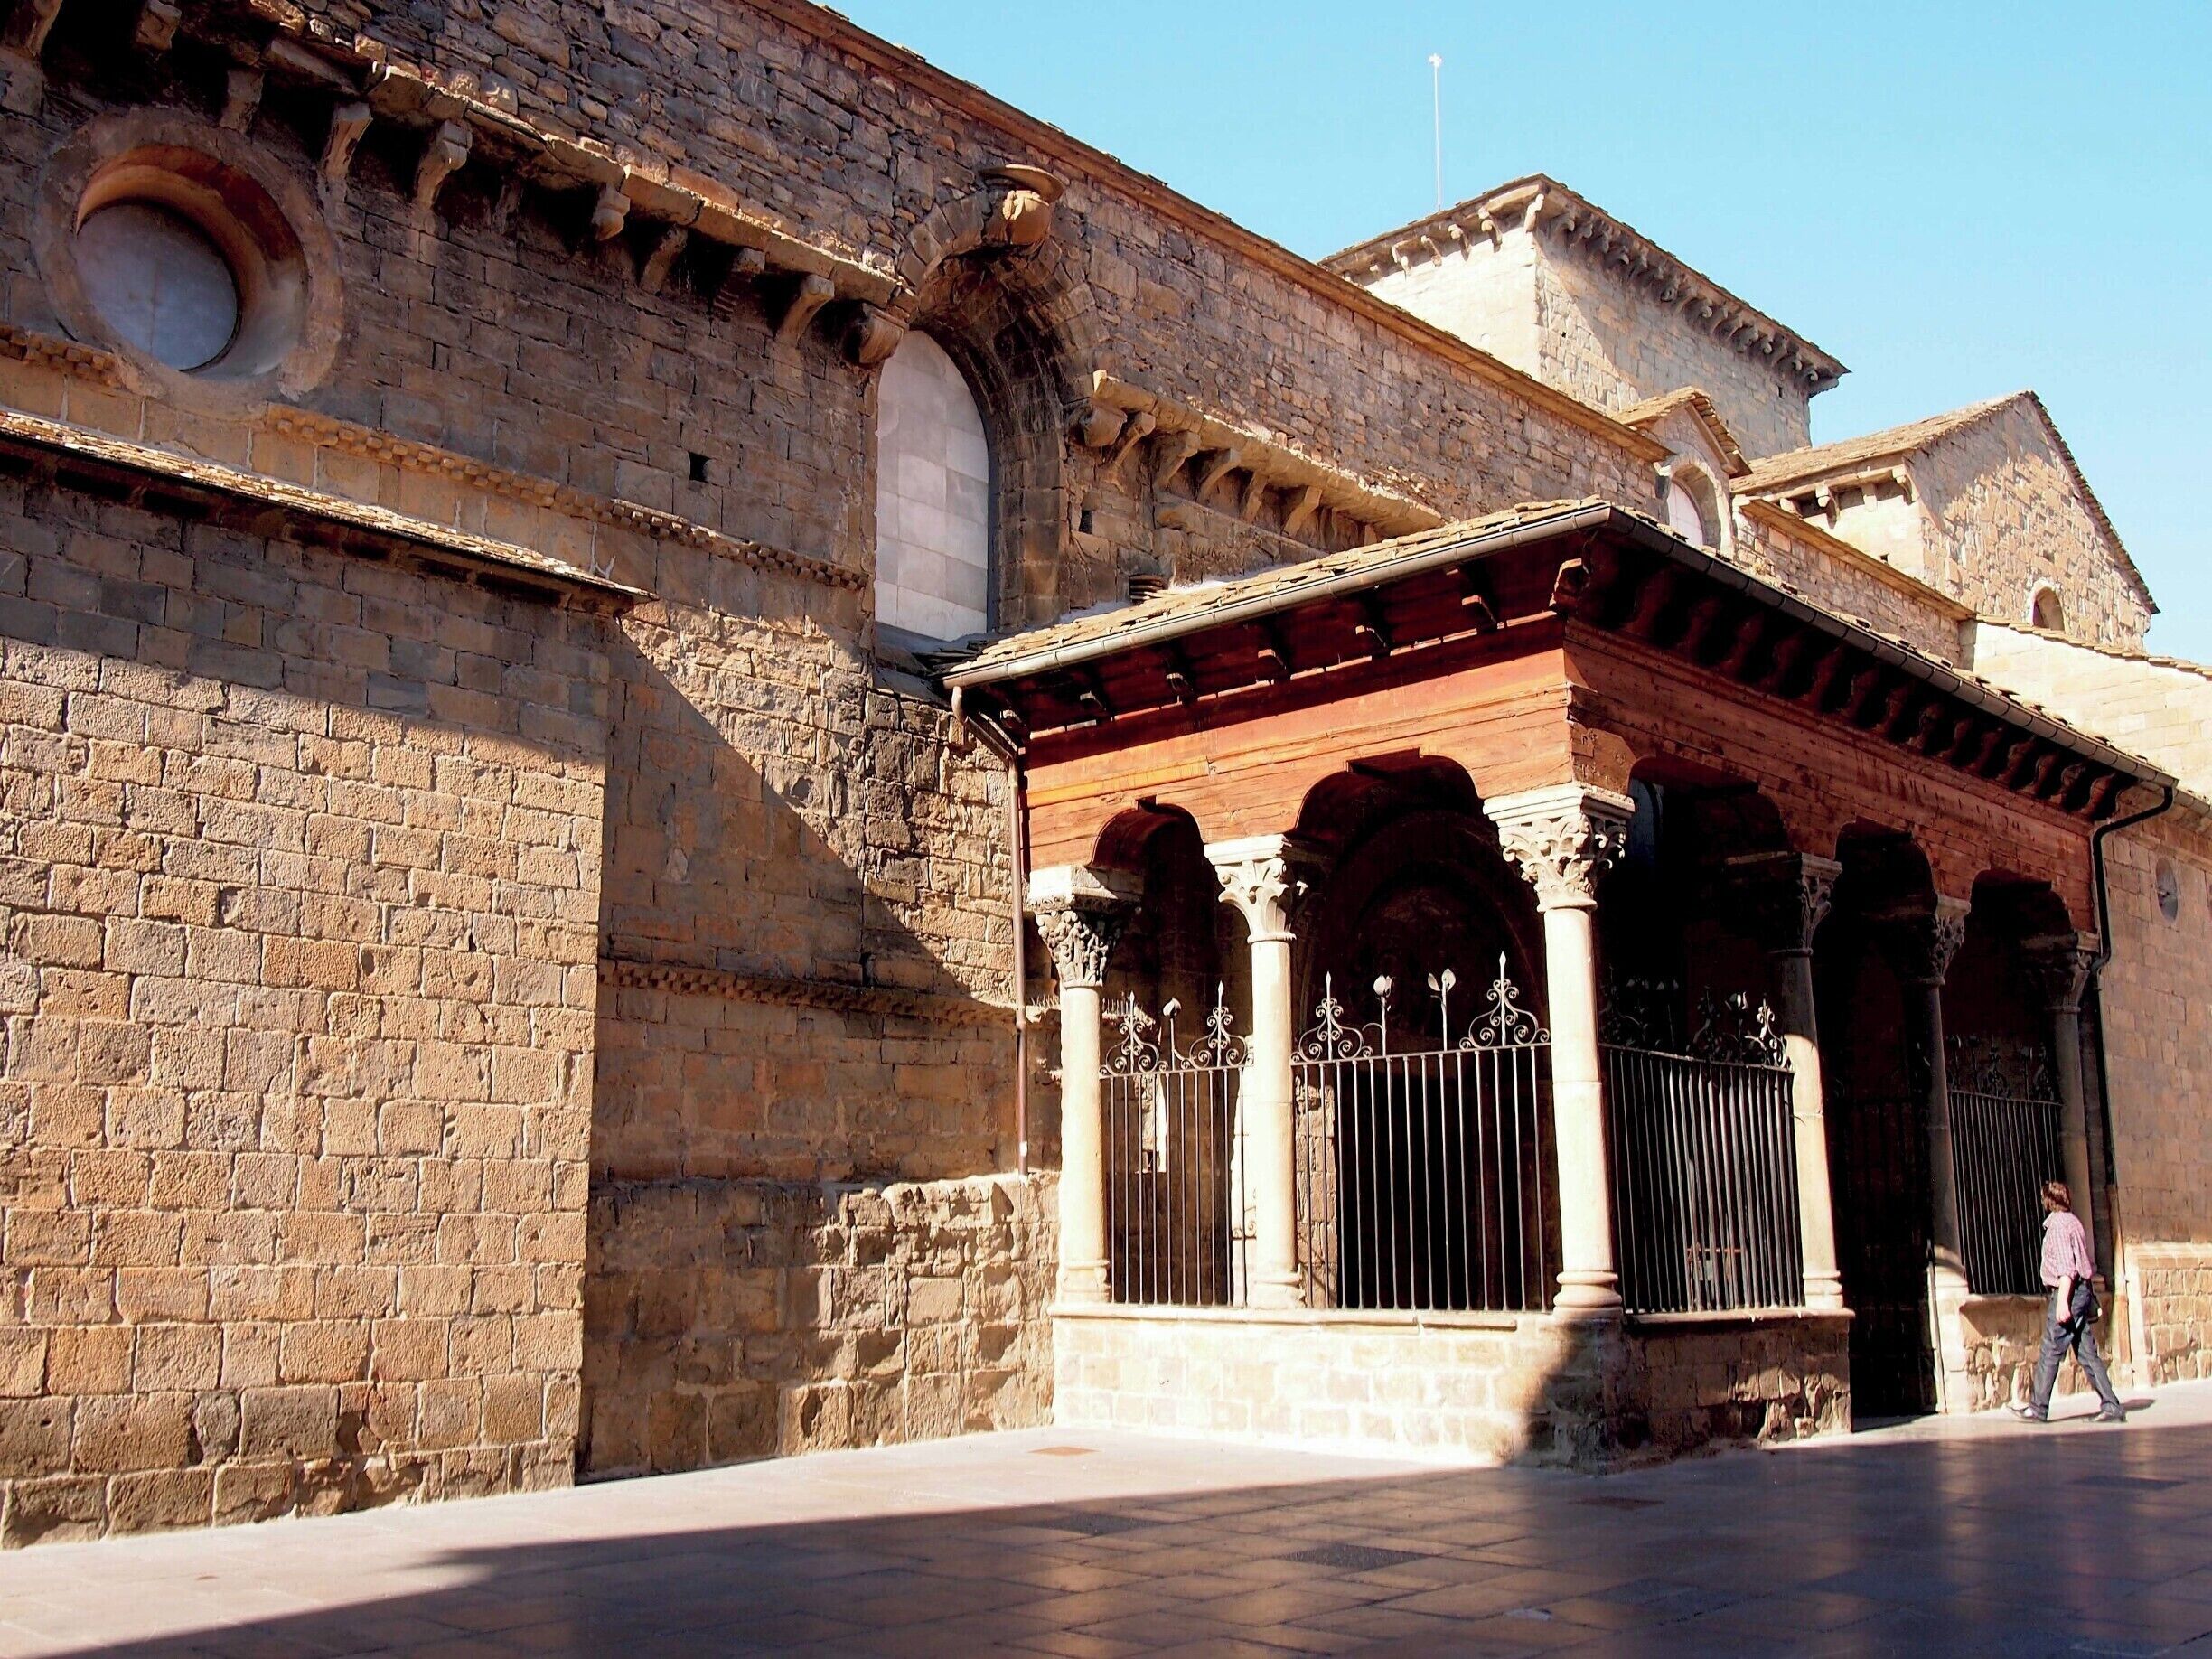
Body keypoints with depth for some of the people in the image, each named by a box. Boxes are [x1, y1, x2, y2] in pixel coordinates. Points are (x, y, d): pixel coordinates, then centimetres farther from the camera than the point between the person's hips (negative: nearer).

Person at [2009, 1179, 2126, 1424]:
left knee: (2050, 1352, -4)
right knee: (2087, 1353, 8)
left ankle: (2038, 1409, 0)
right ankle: (2112, 1407, 4)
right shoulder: (2072, 1221, 18)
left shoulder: (2059, 1223, -10)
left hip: (2068, 1292, -9)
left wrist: (2062, 1301, -22)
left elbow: (2066, 1266, -18)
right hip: (2081, 1291, 9)